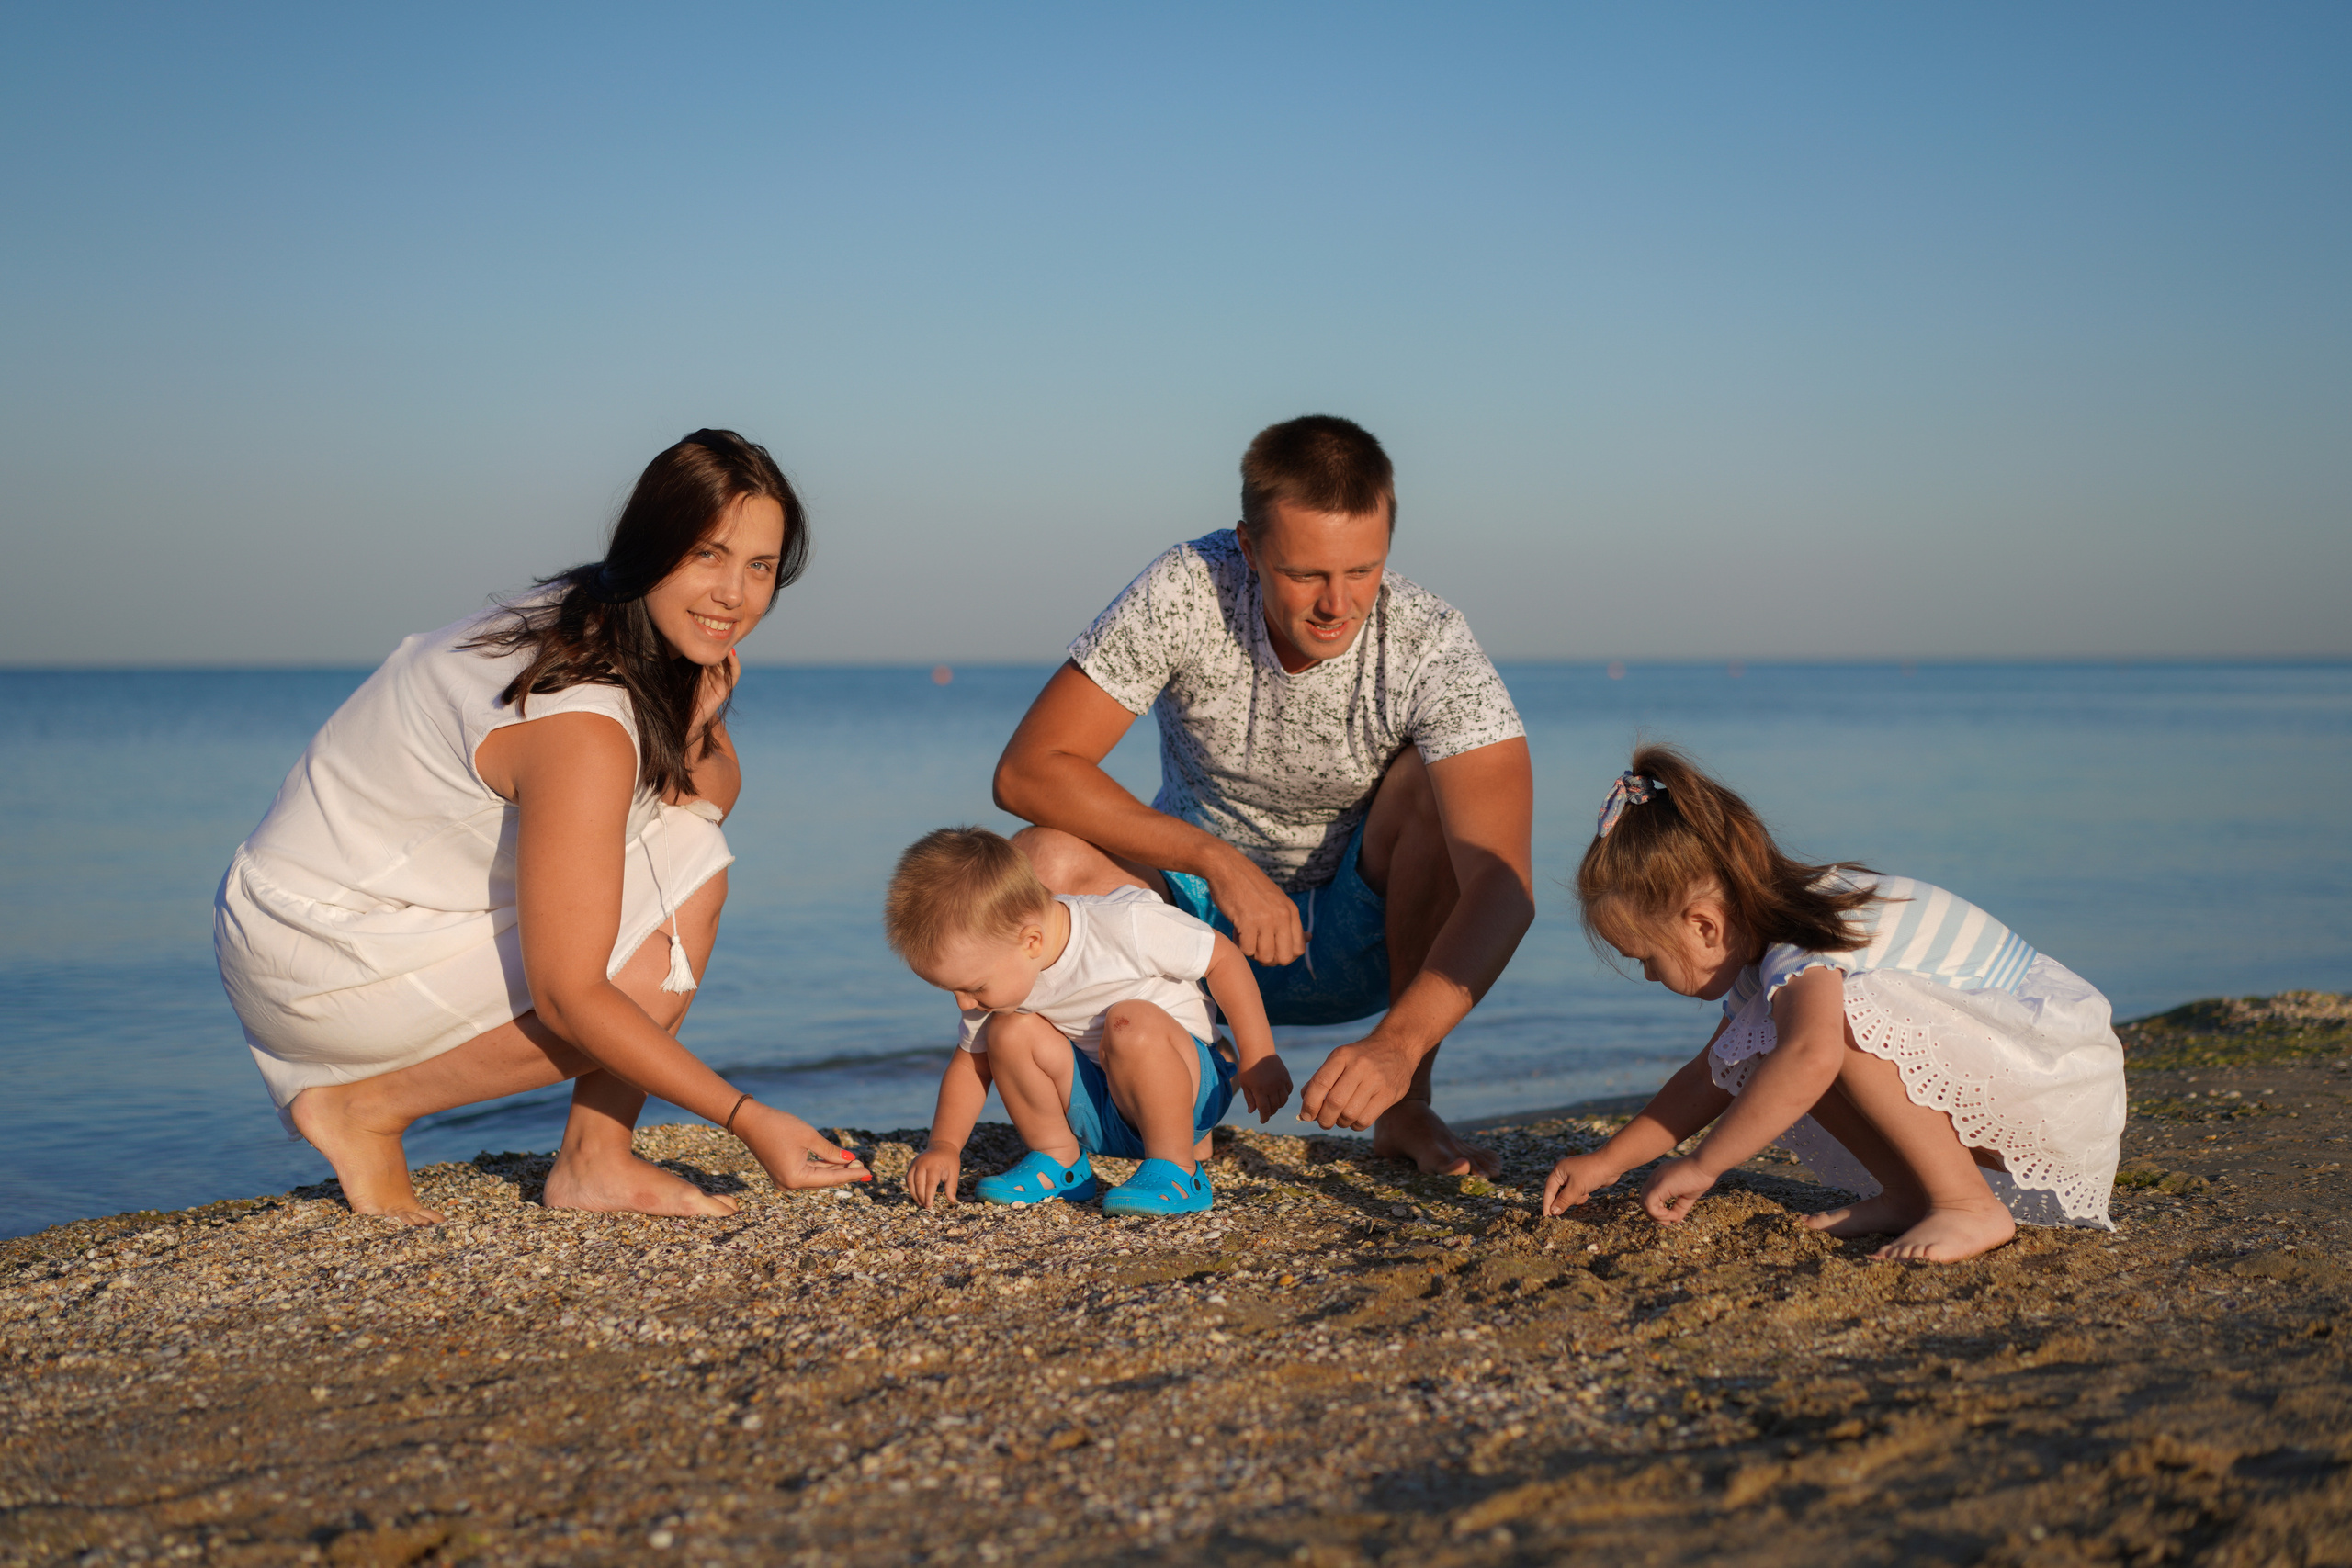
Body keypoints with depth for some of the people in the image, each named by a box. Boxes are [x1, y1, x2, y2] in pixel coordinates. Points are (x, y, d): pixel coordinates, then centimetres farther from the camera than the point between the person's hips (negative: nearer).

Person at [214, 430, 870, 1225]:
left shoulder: (601, 619, -3)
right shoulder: (583, 726, -29)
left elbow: (715, 800, 7)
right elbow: (567, 995, -29)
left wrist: (700, 726, -16)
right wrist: (750, 1120, -26)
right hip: (318, 952, -9)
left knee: (690, 855, -3)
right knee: (649, 980, -20)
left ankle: (595, 1159, 0)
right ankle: (365, 1106, -4)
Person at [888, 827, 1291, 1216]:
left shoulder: (1123, 925, -27)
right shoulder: (994, 973, -9)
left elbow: (1224, 958, -16)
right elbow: (970, 1063, 5)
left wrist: (1257, 1059, -12)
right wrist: (944, 1145, -9)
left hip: (1188, 1087, -5)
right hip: (1094, 1109, 5)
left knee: (1131, 1023, -36)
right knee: (1008, 1030, -19)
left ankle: (1178, 1170, -23)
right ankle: (1058, 1160, -2)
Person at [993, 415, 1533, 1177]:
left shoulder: (1431, 646, -25)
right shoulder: (1188, 593, -21)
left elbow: (1504, 882, -35)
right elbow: (1028, 770, -23)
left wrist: (1398, 1043, -51)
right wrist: (1216, 859, -32)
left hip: (1366, 943, 0)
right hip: (1207, 915, 1)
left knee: (1429, 780, -29)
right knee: (1046, 864, -28)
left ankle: (1405, 1109, -17)